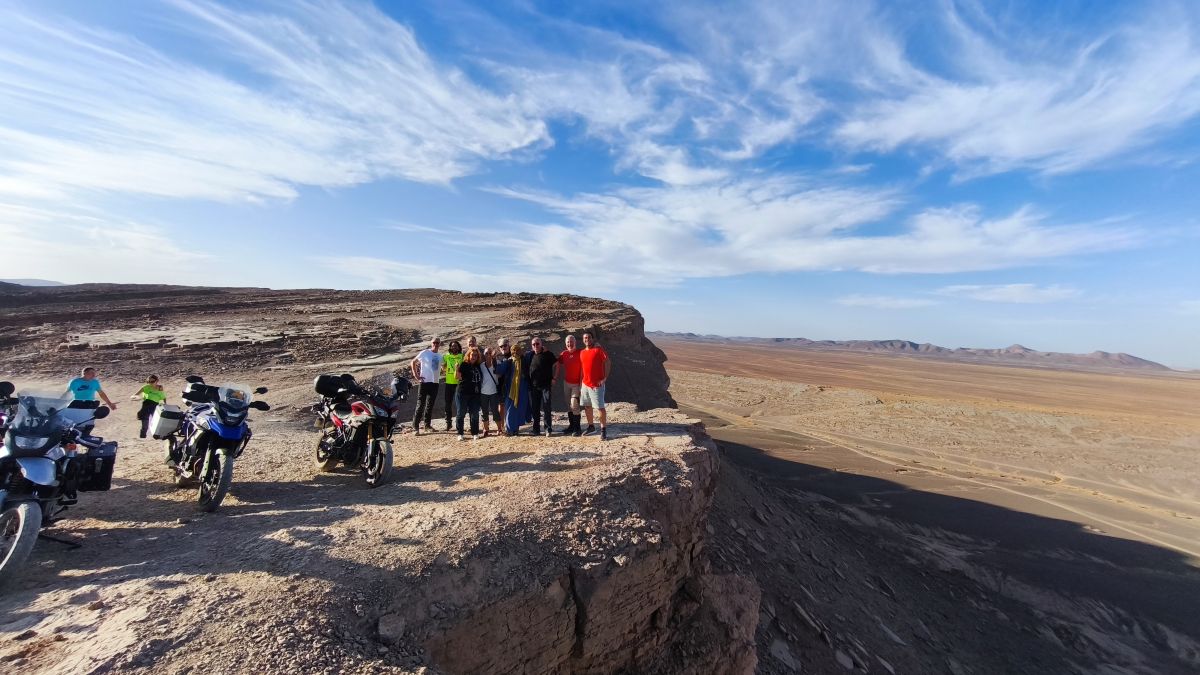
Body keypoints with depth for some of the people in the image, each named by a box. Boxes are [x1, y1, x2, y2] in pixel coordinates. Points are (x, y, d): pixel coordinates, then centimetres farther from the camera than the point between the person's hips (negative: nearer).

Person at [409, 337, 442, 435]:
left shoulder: (440, 356, 11)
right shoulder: (425, 353, -4)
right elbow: (413, 362, 0)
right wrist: (416, 375, -6)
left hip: (435, 383, 5)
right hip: (424, 382, -5)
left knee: (430, 405, 12)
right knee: (420, 405, -4)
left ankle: (428, 425, 21)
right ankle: (415, 426, 3)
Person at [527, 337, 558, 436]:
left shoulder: (548, 354, -2)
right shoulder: (531, 355, 9)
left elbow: (556, 365, 0)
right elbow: (527, 368, 20)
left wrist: (555, 378, -7)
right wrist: (528, 381, 10)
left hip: (546, 385, -4)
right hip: (533, 386, 4)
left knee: (546, 407, -7)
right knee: (534, 408, 7)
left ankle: (548, 429, 0)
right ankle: (536, 429, 15)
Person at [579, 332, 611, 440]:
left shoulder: (599, 350, -6)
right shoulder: (582, 353, 11)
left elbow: (608, 363, -8)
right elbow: (581, 369, 15)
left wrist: (605, 378, -14)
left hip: (597, 385, -6)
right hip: (585, 384, 6)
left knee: (600, 407, -5)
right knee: (587, 406, 13)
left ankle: (603, 430, 4)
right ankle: (591, 427, 28)